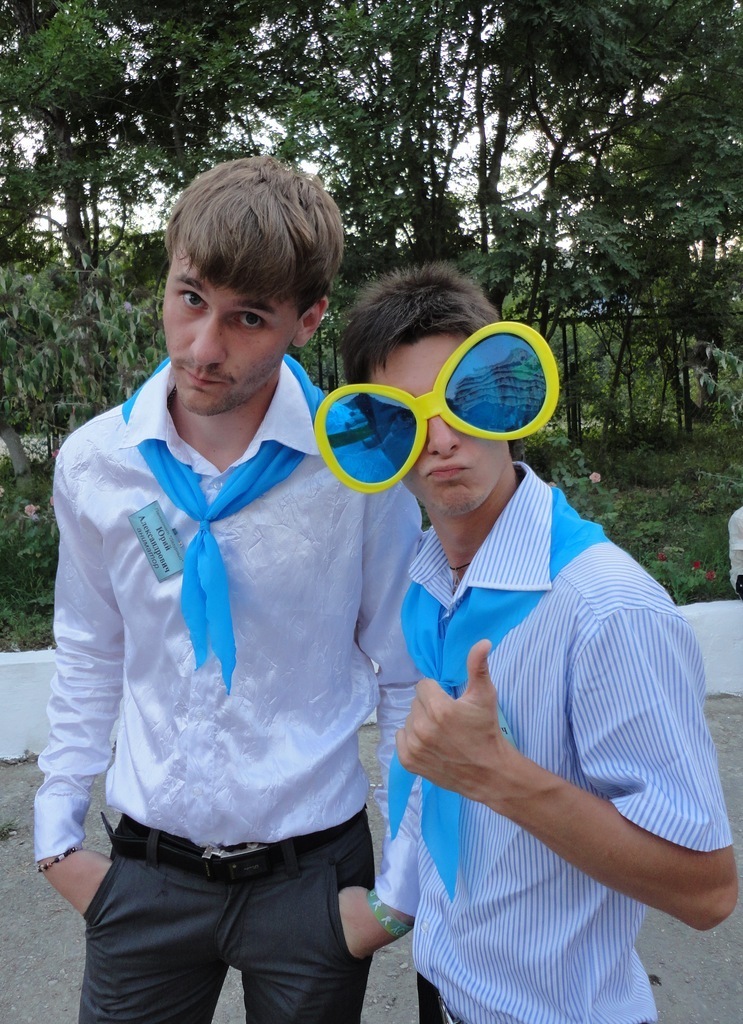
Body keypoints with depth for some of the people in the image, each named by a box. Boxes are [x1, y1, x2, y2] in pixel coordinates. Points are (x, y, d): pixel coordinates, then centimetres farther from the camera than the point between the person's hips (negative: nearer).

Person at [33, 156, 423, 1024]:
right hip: (145, 869, 3)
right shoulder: (93, 463, -8)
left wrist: (406, 872, -2)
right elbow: (89, 657, 6)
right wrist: (57, 831, 8)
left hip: (311, 872, -2)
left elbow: (403, 676, -6)